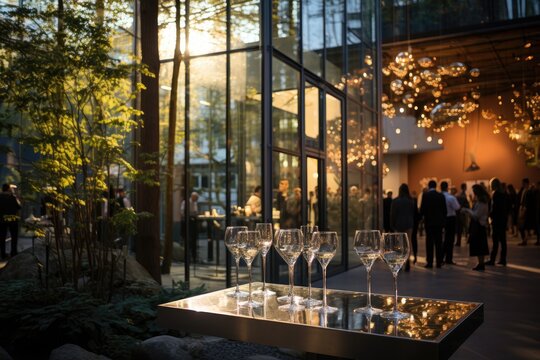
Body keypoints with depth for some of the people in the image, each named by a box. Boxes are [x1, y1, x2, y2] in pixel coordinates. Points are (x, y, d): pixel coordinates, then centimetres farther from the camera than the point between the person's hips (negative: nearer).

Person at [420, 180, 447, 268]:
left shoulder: (425, 195, -7)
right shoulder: (441, 196, 2)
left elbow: (422, 208, -9)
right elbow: (444, 210, 3)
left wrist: (421, 216, 10)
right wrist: (443, 220, 13)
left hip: (429, 221, -3)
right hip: (439, 222, 3)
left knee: (429, 242, 0)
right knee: (438, 242, 6)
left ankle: (430, 262, -1)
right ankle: (439, 262, 8)